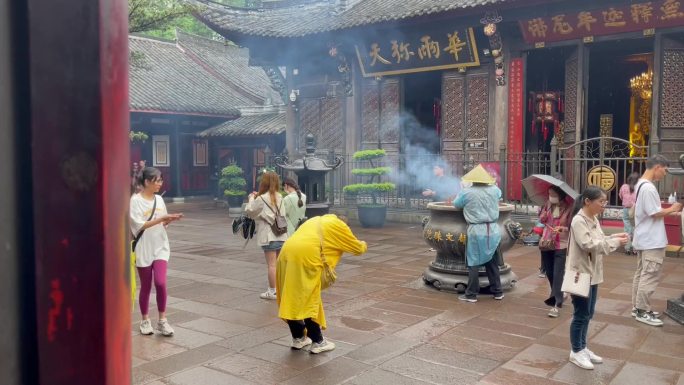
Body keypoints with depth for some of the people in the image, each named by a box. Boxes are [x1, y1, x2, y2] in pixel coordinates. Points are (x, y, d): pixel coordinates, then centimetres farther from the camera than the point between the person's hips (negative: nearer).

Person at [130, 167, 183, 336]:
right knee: (146, 287, 6)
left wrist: (170, 220, -7)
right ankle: (145, 320, 23)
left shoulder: (159, 199, 7)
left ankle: (162, 320, 3)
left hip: (160, 247, 4)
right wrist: (162, 218, -22)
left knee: (160, 283, -10)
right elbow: (139, 225, -18)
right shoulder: (135, 200, -10)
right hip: (144, 250, -3)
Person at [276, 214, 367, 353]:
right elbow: (357, 248, 23)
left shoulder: (316, 221, 33)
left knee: (291, 298, 14)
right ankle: (317, 342, 9)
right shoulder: (338, 225, 15)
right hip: (305, 255, -7)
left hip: (287, 253, 7)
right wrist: (363, 245, 46)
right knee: (310, 300, 2)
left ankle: (298, 338, 25)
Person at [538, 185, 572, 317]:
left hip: (561, 245, -5)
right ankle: (558, 295, 38)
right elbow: (541, 219, 9)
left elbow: (572, 226, -8)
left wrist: (564, 228, -28)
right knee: (549, 272, 16)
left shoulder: (568, 208, -11)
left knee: (558, 274, -7)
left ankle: (556, 304, -6)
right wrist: (545, 211, -10)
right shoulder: (548, 204, 2)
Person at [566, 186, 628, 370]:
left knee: (588, 314, 17)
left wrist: (615, 237, -2)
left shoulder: (594, 219, 9)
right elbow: (589, 245, -25)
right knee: (581, 315, 2)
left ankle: (582, 348, 29)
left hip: (592, 273, 9)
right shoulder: (579, 221, -19)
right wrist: (615, 242, -21)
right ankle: (576, 352, 16)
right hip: (580, 273, -9)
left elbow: (598, 240, 14)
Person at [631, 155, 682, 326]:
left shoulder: (641, 184, 12)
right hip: (652, 241, -10)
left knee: (641, 273, 13)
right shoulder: (648, 187, -20)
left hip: (644, 239, 10)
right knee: (650, 276, -5)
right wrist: (672, 209, -4)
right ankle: (642, 312, 0)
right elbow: (655, 214, -20)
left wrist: (669, 212, 12)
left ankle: (638, 307, 20)